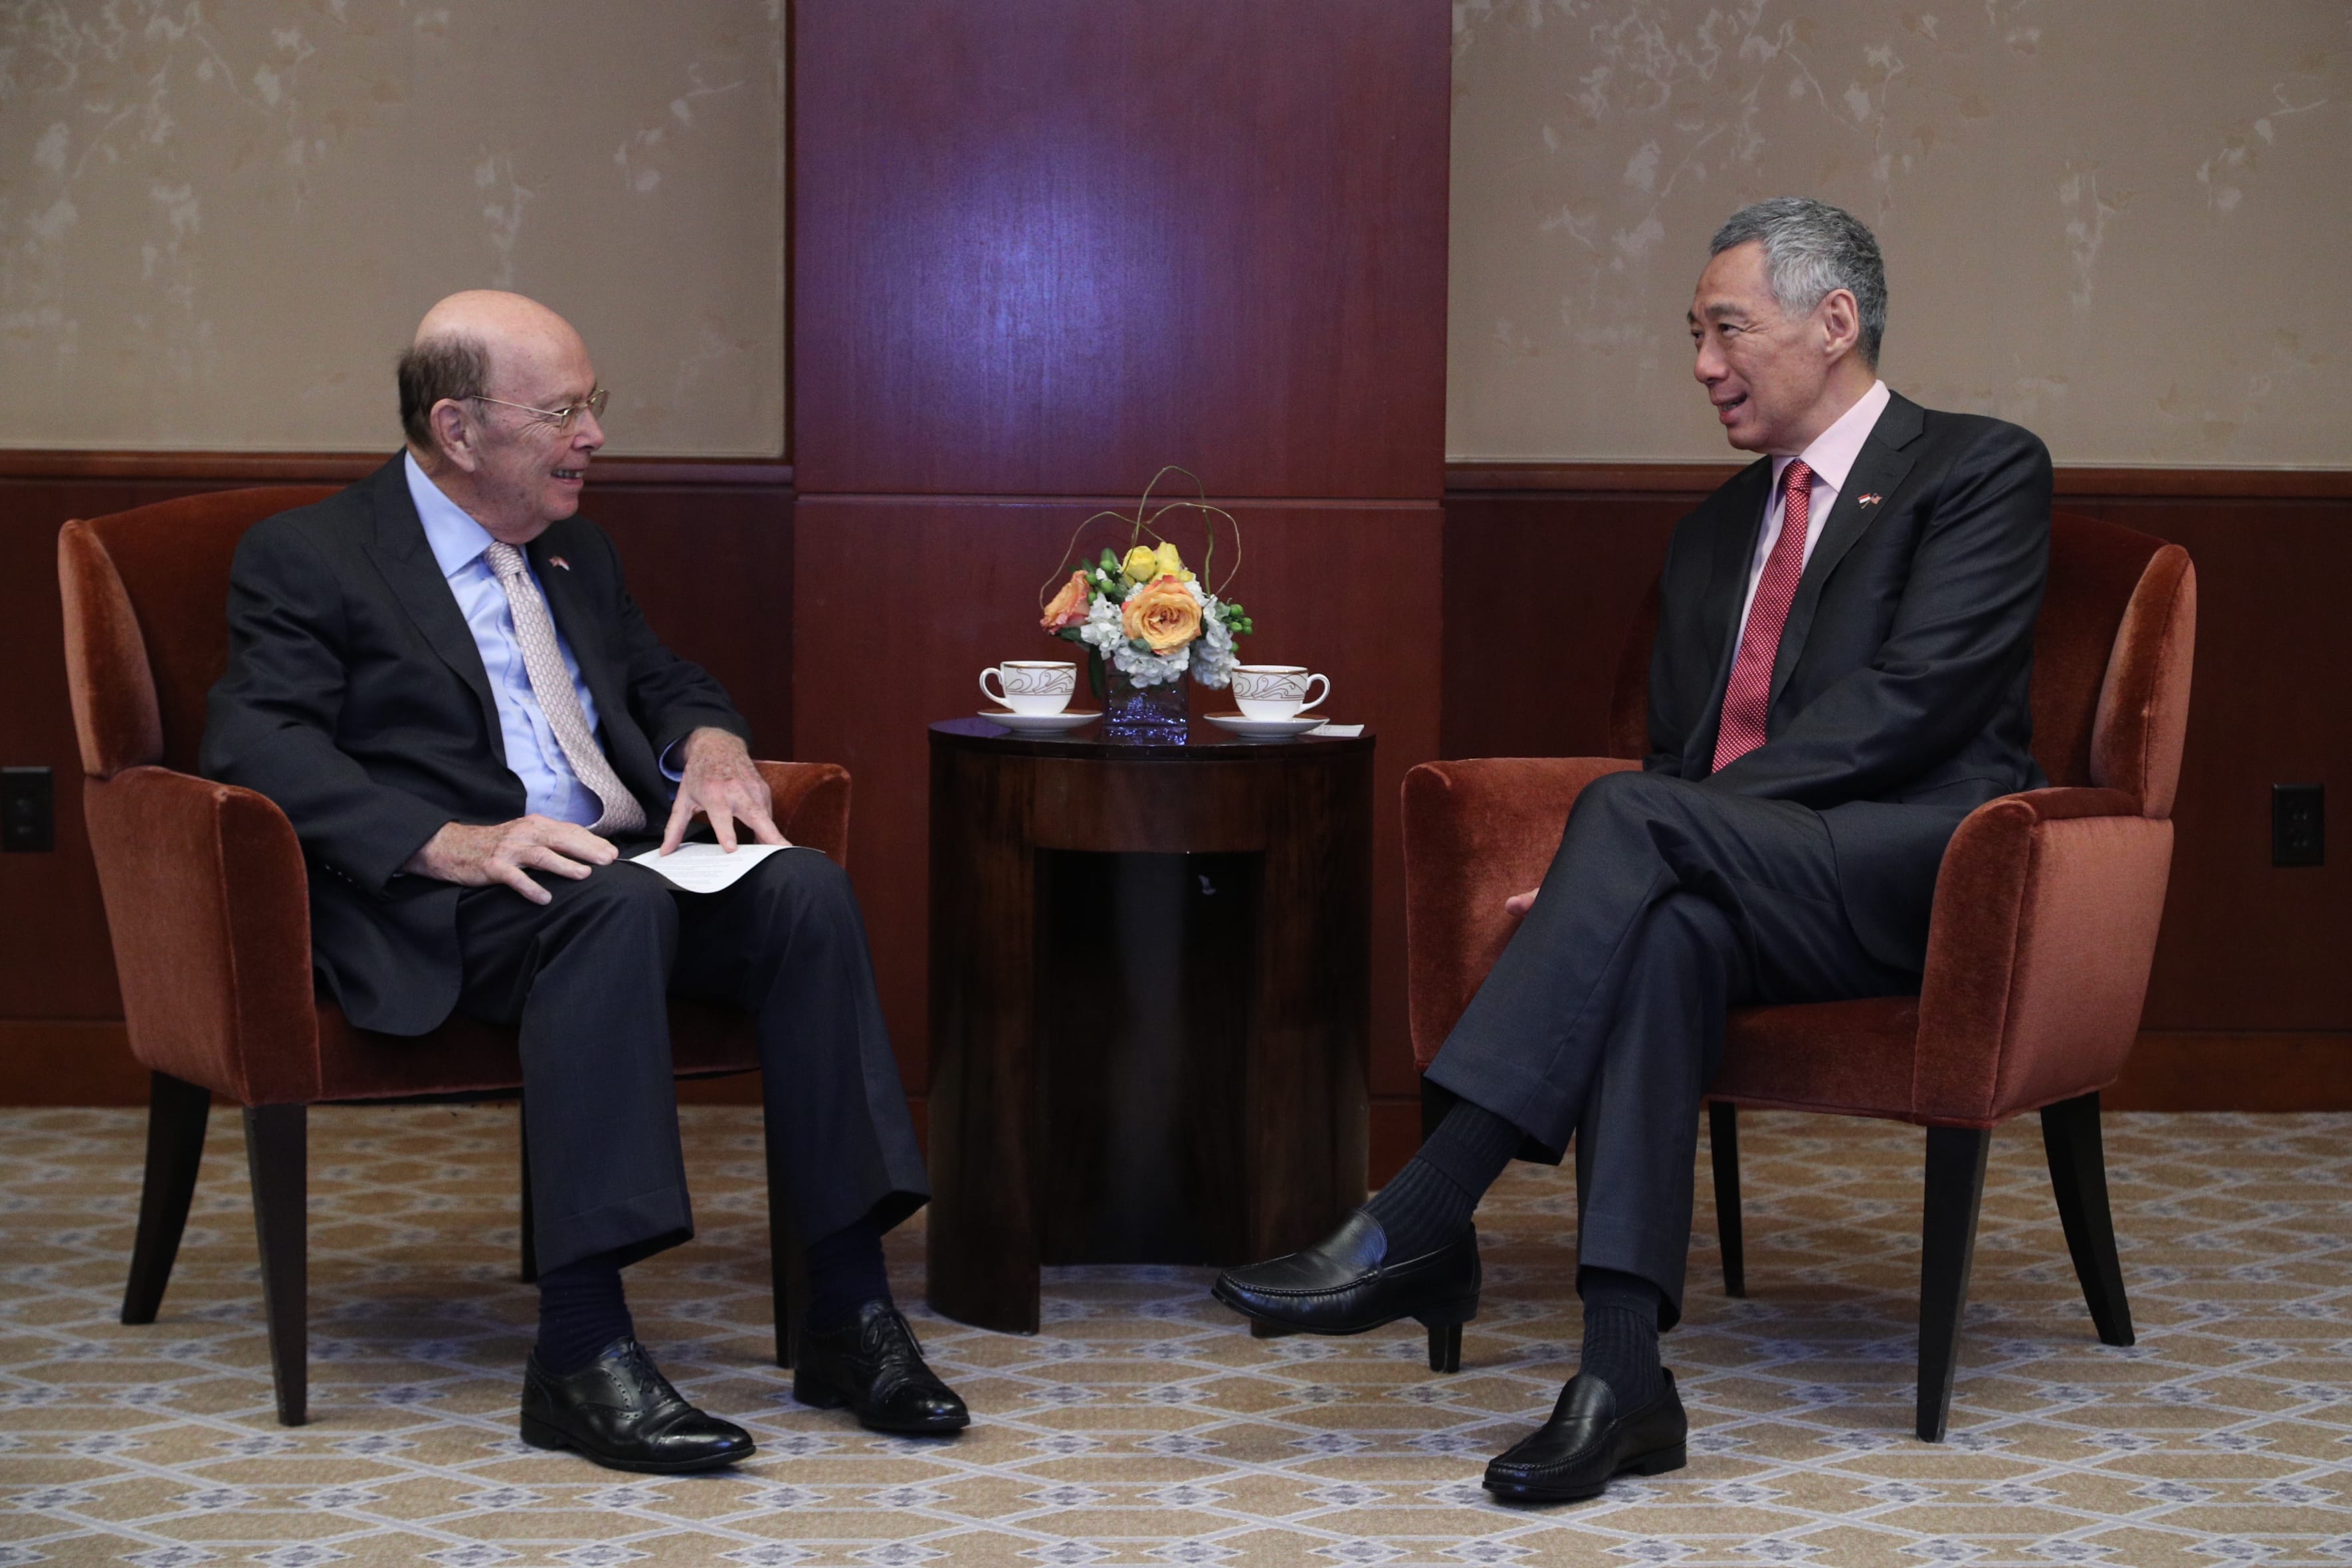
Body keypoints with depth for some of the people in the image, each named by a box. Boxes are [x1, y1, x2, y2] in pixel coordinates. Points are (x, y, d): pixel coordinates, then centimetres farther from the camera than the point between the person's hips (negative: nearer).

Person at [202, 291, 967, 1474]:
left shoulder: (577, 554, 24)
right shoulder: (306, 558, 2)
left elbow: (666, 685, 34)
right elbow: (257, 742, -11)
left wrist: (712, 745, 7)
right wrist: (453, 843, -25)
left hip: (634, 876, 6)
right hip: (444, 922, -6)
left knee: (805, 886, -24)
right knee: (620, 902, -37)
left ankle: (847, 1312, -25)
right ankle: (579, 1350, -39)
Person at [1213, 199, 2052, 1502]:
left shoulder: (1979, 470, 2)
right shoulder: (1715, 533, 24)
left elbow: (1913, 698, -12)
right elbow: (1678, 751, 21)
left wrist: (1640, 836, -17)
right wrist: (1595, 882, -4)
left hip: (1918, 871, -5)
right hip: (1734, 882, 5)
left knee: (1635, 816, -30)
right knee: (1664, 932, -32)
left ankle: (1413, 1228, -34)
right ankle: (1621, 1372, -38)